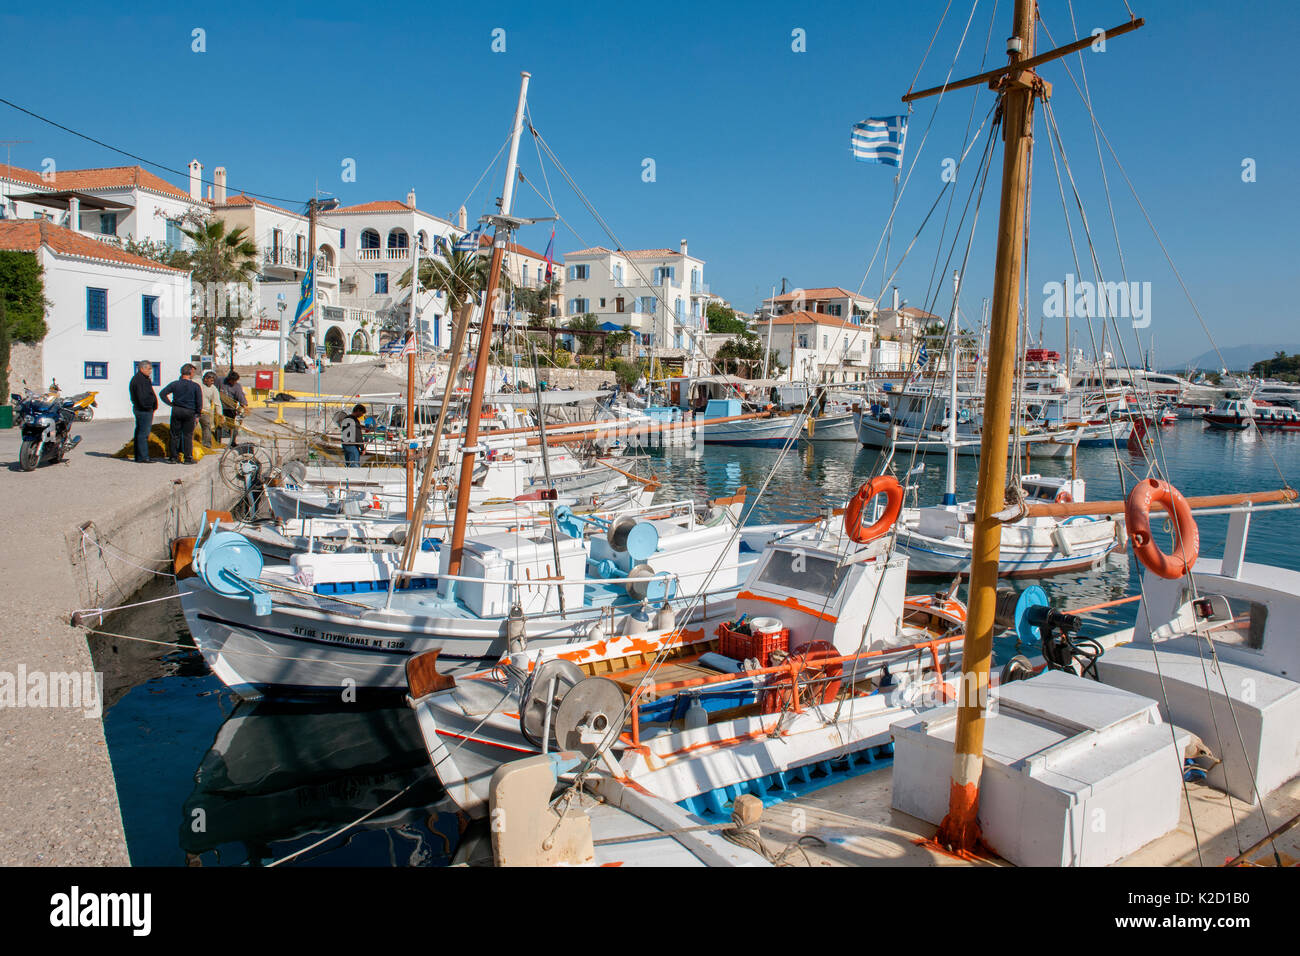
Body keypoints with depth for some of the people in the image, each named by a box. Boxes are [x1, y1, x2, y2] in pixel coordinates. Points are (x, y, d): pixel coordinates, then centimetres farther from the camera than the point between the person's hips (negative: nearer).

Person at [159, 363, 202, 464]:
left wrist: (170, 403, 7)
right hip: (190, 412, -2)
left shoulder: (175, 384, 0)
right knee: (188, 435, 5)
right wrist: (197, 414, 2)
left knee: (175, 435, 10)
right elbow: (199, 401, -7)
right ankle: (188, 458, 4)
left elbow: (162, 394, -1)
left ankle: (174, 457, 12)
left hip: (176, 411, 2)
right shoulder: (196, 386, -6)